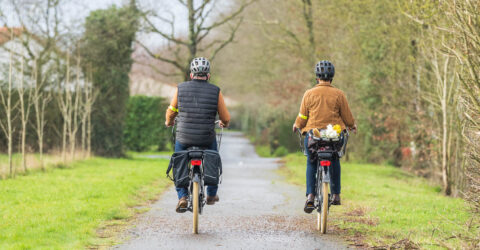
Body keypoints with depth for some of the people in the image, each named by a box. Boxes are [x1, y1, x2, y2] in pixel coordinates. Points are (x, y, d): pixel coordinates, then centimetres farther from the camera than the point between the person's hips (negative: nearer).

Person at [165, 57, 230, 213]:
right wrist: (224, 123, 26)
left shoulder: (181, 89, -2)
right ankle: (211, 195, 37)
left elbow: (171, 112, 10)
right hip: (207, 139, 0)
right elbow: (225, 118, 2)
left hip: (184, 138, 0)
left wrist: (169, 122, 33)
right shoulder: (215, 91, -4)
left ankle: (182, 197, 8)